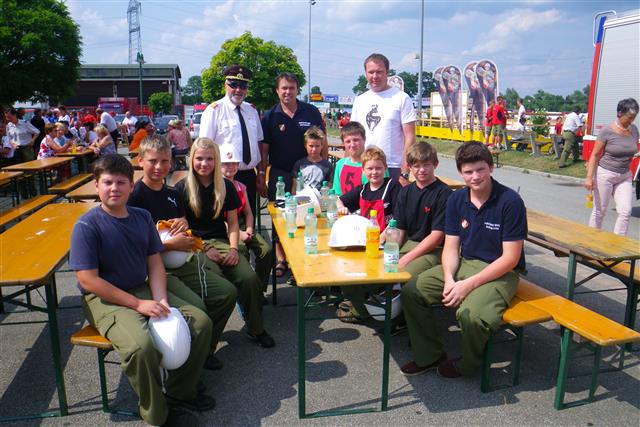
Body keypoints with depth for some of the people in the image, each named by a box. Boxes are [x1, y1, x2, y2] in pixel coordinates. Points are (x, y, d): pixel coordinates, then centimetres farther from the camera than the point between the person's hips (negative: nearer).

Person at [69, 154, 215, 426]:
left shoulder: (142, 217, 5)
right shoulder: (87, 226, -13)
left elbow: (155, 263, 6)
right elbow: (88, 280, -17)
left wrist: (161, 299, -12)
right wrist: (139, 304, -20)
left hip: (143, 290, 6)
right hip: (104, 299, -6)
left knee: (200, 322, -6)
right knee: (141, 344, -34)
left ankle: (180, 392, 14)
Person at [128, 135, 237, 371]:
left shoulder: (172, 194, 14)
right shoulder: (135, 196, -9)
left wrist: (183, 224, 4)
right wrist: (169, 244, -17)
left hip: (181, 263, 8)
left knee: (227, 292, 0)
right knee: (196, 307, -27)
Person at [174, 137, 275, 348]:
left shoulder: (226, 186, 10)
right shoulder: (182, 188, 2)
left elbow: (232, 222, 12)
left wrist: (234, 248, -6)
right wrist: (204, 249, -13)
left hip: (221, 241, 3)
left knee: (249, 278, -23)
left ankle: (256, 328, 0)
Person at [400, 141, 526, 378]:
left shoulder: (510, 201, -15)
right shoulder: (456, 200, 1)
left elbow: (510, 258, -16)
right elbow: (451, 247, 3)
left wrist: (469, 285, -21)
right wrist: (449, 279, -17)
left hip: (501, 273, -6)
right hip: (464, 264, 6)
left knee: (470, 314, -33)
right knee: (410, 292, -9)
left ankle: (467, 364, 2)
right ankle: (430, 356, 9)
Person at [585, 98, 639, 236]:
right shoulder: (607, 131, -11)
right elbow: (594, 155, -9)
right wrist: (589, 177, -14)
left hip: (625, 176, 5)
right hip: (605, 174, -4)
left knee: (625, 212, -5)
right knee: (599, 211, 5)